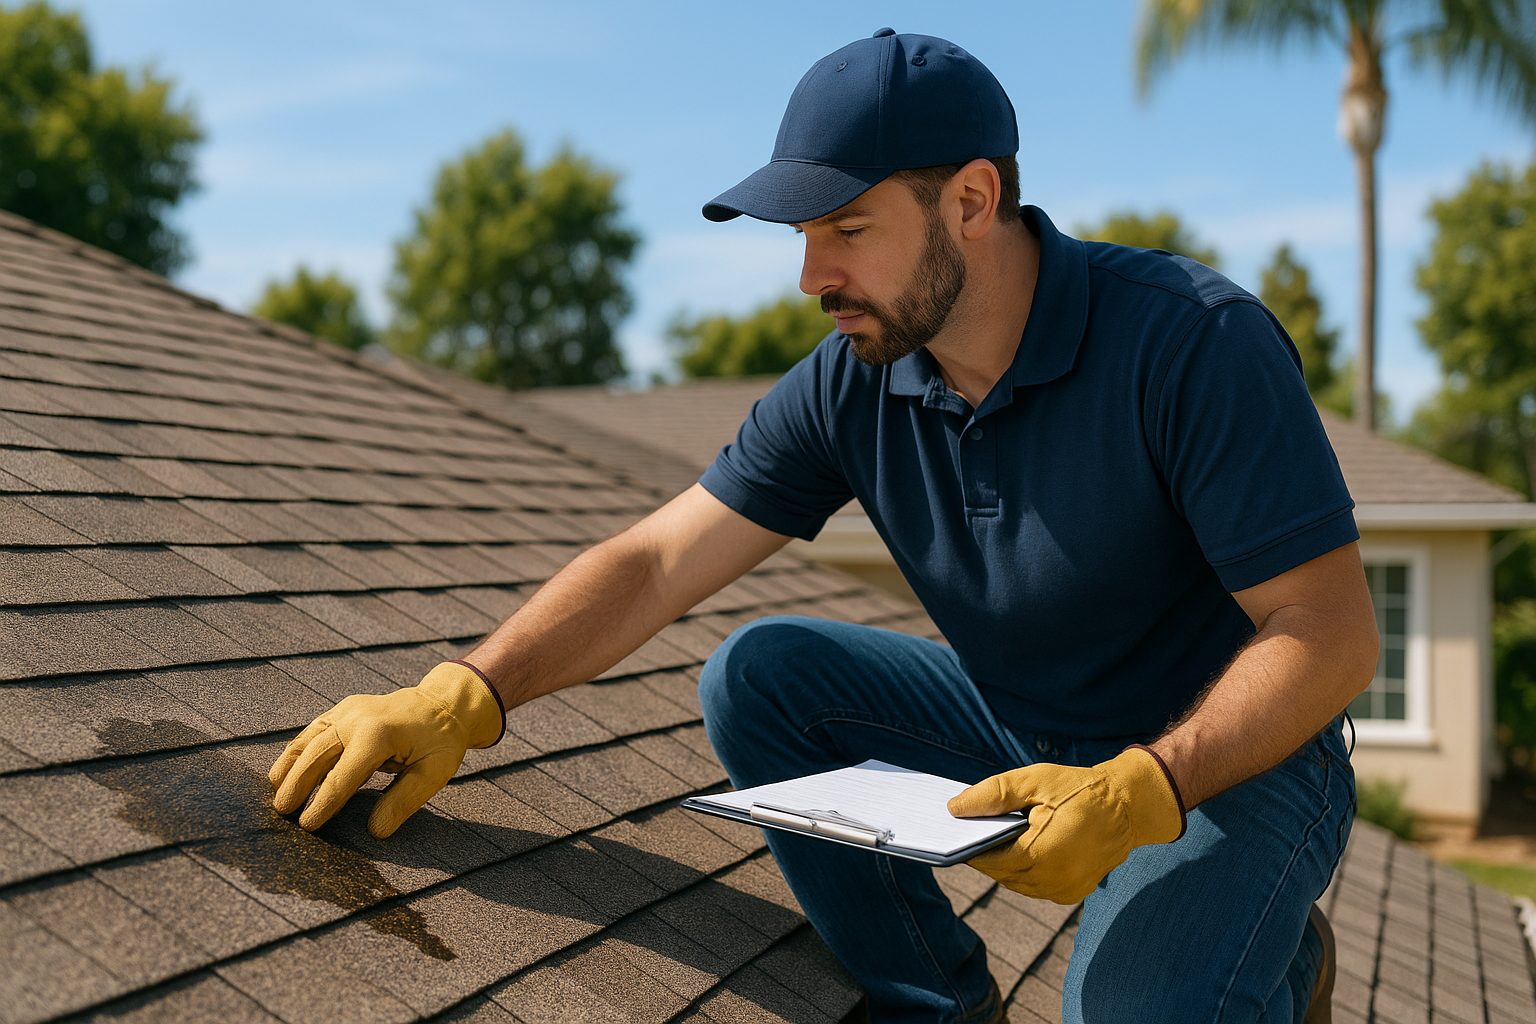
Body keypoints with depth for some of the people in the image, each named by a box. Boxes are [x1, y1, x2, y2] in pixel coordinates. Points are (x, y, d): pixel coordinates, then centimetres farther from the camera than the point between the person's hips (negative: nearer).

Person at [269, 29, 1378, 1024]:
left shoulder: (1195, 342, -25)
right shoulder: (851, 386, -9)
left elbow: (1332, 633, -23)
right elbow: (655, 561, -13)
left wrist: (1138, 789, -36)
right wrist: (464, 694, -27)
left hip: (1234, 752, -5)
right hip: (1028, 733, 5)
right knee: (757, 675, -11)